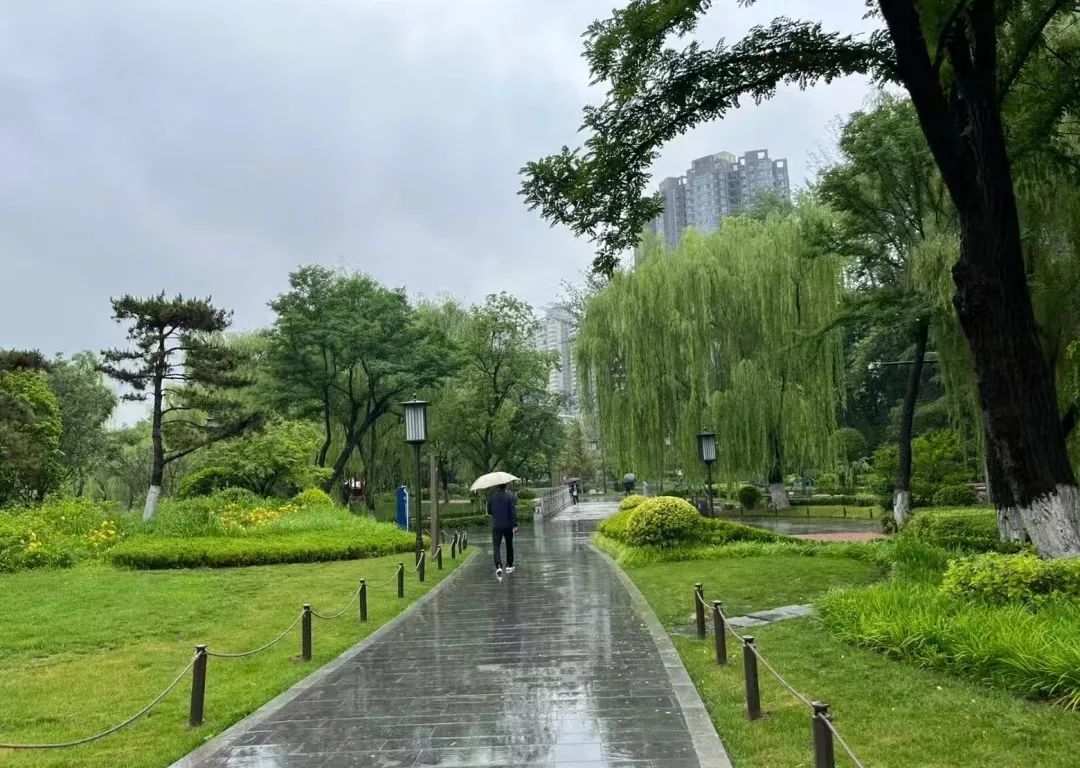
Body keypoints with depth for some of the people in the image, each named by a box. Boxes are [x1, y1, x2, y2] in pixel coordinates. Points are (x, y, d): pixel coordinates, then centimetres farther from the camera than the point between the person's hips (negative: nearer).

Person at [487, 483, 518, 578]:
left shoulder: (491, 496, -3)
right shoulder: (510, 496, -9)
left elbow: (489, 511, 7)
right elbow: (513, 511, -14)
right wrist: (515, 525, -14)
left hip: (496, 526, 0)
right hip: (508, 526, 0)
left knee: (497, 547, -2)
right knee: (509, 545, 19)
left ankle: (498, 567, -23)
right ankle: (509, 566, 27)